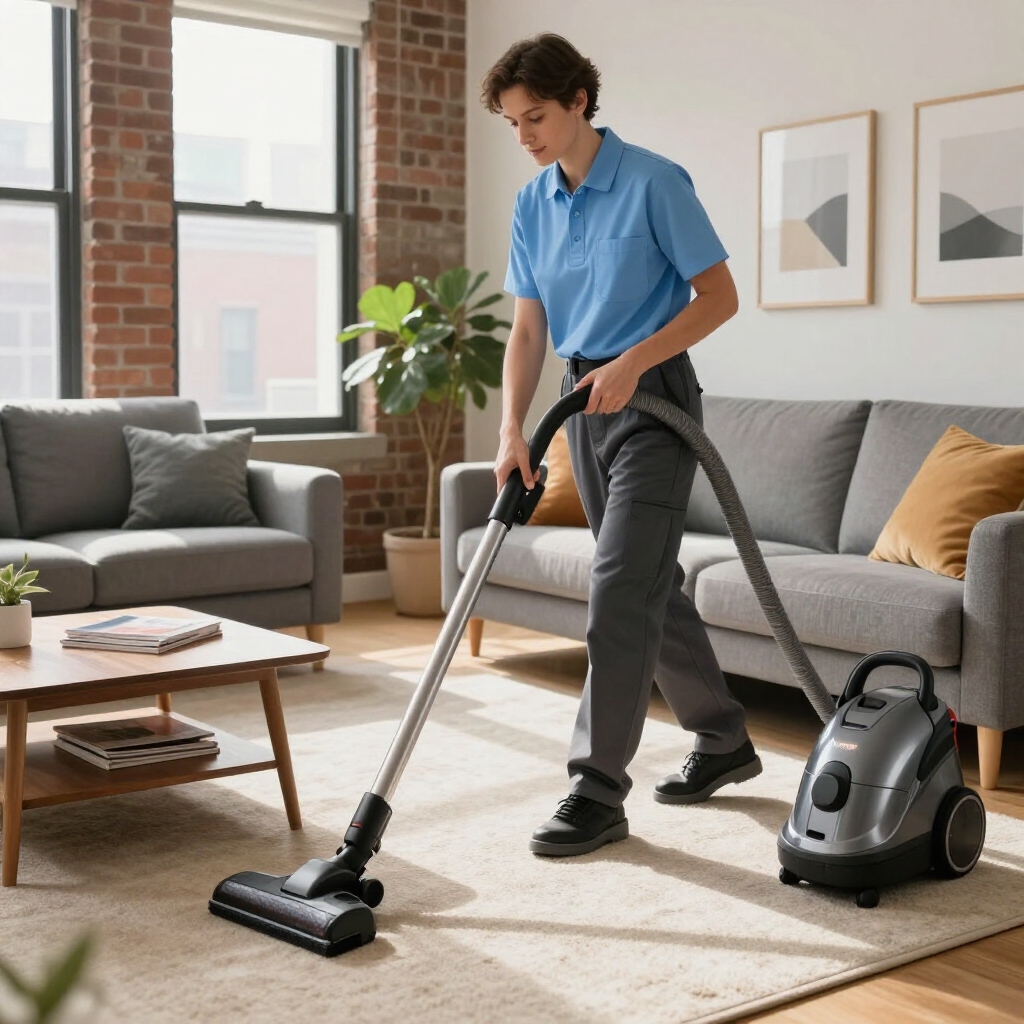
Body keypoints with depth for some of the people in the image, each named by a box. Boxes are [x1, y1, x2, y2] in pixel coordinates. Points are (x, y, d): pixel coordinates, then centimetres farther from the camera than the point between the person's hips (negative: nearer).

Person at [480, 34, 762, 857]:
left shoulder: (654, 183, -13)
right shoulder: (532, 206, 7)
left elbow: (719, 296, -12)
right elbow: (528, 331, 6)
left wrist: (631, 363, -22)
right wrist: (513, 432, -7)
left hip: (653, 399, -7)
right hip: (587, 406, 8)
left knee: (620, 591, -12)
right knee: (653, 583, 14)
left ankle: (598, 792, -6)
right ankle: (725, 741, 30)